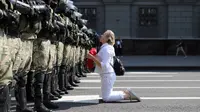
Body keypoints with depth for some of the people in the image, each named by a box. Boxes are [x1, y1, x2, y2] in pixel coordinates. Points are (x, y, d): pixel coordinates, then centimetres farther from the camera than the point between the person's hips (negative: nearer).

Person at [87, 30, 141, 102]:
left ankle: (126, 95, -4)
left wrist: (92, 58, -26)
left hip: (107, 75, -10)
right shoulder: (104, 47, 12)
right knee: (107, 96, 18)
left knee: (106, 98, -6)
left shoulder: (106, 49, -19)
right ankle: (126, 93, 11)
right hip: (107, 75, 10)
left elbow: (104, 66, -26)